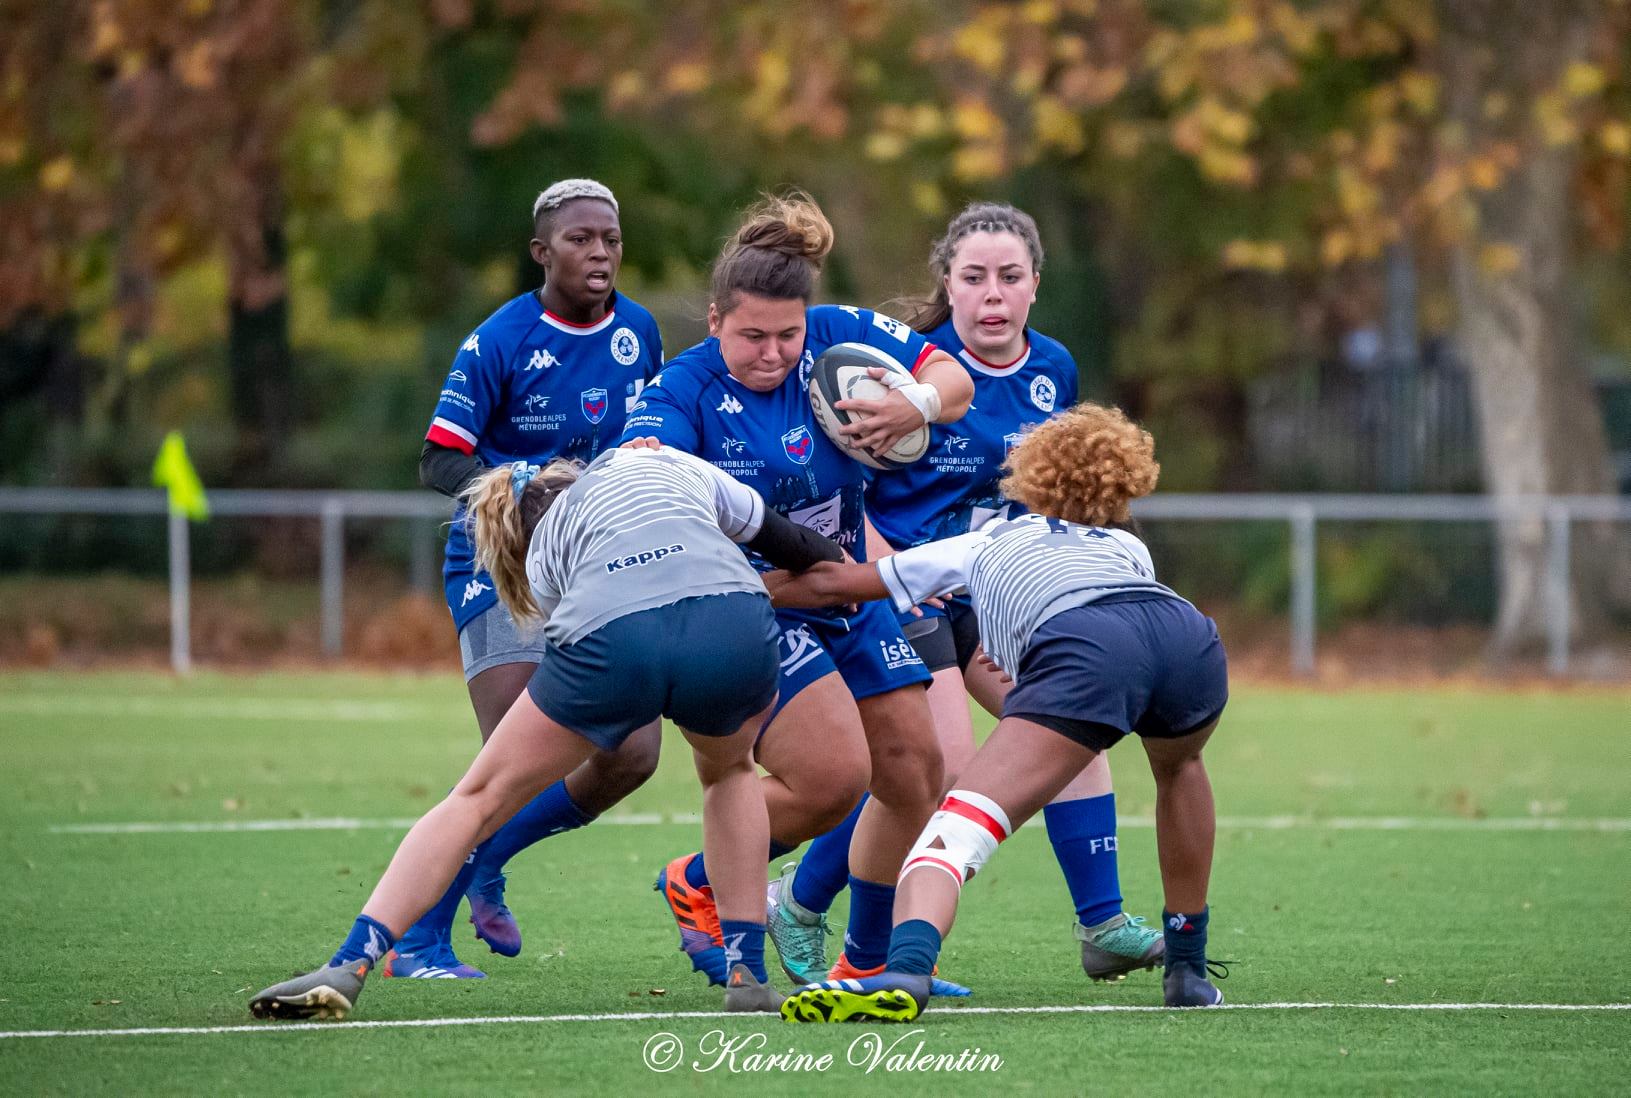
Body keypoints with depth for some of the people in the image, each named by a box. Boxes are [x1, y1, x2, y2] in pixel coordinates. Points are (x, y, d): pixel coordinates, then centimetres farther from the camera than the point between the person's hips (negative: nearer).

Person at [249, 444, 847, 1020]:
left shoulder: (544, 553, 33)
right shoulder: (674, 466, 37)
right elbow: (782, 539, 41)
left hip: (609, 643, -1)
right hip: (736, 629, 1)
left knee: (478, 798, 17)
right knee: (729, 770, 36)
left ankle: (348, 965, 5)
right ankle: (747, 976, 27)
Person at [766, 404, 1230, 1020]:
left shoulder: (988, 544, 36)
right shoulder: (1129, 547, 41)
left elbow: (828, 583, 39)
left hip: (1081, 653, -4)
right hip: (1191, 638, 4)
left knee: (955, 832, -13)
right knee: (1178, 763, 38)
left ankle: (903, 972, -42)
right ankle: (1187, 970, 38)